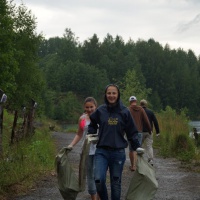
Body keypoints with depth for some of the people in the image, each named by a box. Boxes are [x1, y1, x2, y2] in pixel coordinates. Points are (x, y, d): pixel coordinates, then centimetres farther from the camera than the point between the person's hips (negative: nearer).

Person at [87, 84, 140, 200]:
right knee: (99, 180, -15)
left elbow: (132, 132, 4)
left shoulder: (124, 112, 0)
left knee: (116, 183, 8)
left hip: (118, 152, 0)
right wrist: (91, 135, 4)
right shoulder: (100, 110, 2)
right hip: (102, 152, 0)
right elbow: (92, 124, 21)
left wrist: (137, 147, -5)